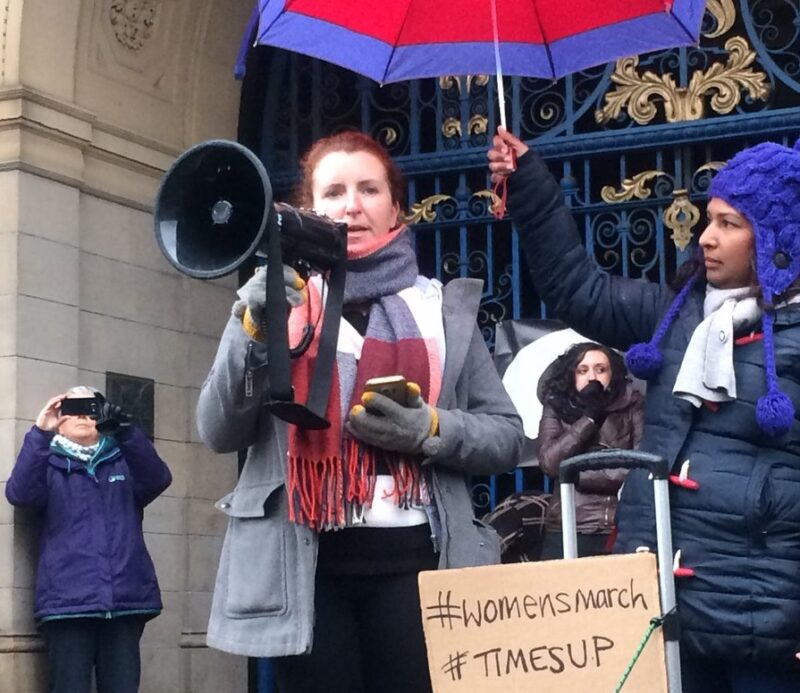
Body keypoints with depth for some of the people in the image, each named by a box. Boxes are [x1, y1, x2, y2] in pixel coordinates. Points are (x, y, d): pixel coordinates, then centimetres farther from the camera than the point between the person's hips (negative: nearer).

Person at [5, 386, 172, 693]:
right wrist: (40, 434, -21)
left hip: (126, 598, 2)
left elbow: (157, 479, -4)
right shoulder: (49, 464, 13)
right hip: (68, 599, -2)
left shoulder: (124, 461, 18)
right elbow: (19, 493, -8)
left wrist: (124, 430, -19)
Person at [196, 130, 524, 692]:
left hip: (414, 559, 1)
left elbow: (507, 437, 10)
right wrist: (254, 330, -15)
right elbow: (219, 432, 1)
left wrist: (430, 430, -9)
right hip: (305, 565, 0)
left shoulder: (444, 307, 12)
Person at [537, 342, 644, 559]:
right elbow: (549, 463, -5)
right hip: (570, 532, 1)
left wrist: (578, 474, -4)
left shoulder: (632, 405, 5)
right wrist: (589, 417, -7)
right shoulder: (556, 408, 8)